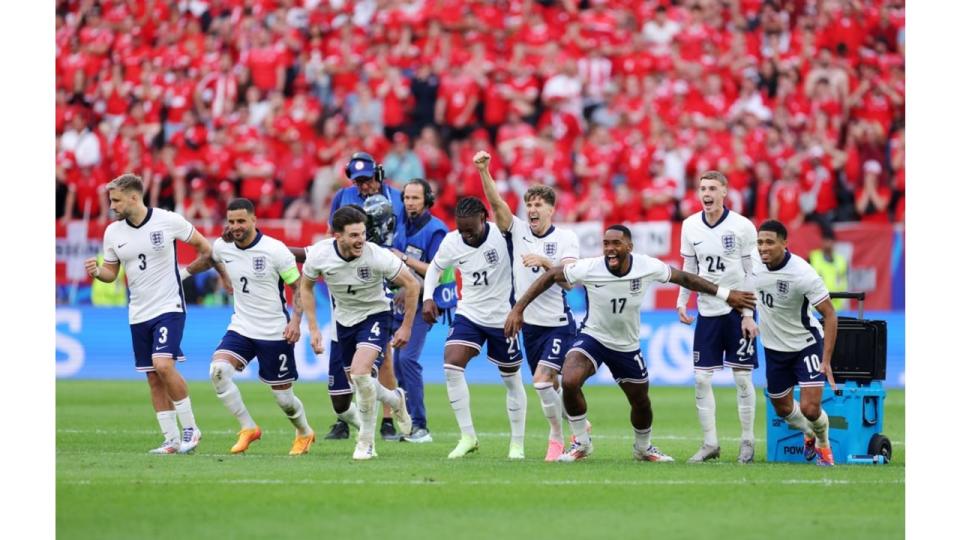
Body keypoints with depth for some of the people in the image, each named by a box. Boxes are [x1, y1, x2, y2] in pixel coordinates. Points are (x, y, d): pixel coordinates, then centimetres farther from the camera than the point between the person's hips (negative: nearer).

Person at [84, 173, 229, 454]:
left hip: (169, 307, -5)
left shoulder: (168, 221, -10)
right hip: (139, 314, 5)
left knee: (163, 364, -22)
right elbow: (111, 272, 10)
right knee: (154, 378, 5)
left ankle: (190, 428, -8)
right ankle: (172, 440, 13)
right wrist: (96, 271, -9)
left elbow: (205, 248, 2)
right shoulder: (113, 232, 2)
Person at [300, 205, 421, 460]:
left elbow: (412, 285, -14)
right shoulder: (319, 254, -20)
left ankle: (366, 442, -10)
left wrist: (406, 327, -10)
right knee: (358, 381, 11)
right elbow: (306, 287, 1)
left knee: (360, 372, -25)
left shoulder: (376, 256, -28)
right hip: (344, 319, 4)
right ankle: (397, 400, 45)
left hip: (374, 315, -4)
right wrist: (313, 329, -3)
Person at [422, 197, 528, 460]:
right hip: (469, 316, 3)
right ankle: (468, 437, -10)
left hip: (503, 318, -3)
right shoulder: (452, 242, -6)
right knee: (451, 366, -18)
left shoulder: (501, 234, -18)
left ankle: (517, 443, 25)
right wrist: (428, 297, -2)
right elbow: (435, 267, 12)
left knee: (512, 379, 9)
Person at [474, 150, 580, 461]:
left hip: (558, 324, -5)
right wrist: (483, 171, -25)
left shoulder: (566, 238, -6)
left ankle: (557, 437, -3)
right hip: (529, 323, 5)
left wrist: (544, 261, -36)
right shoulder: (518, 230, 2)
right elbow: (496, 203, -11)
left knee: (542, 381, -18)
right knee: (550, 386, 10)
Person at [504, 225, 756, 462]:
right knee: (570, 382, -28)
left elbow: (683, 277, -3)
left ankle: (643, 448, 46)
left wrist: (726, 294, 2)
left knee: (641, 403, 14)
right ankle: (581, 443, -6)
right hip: (592, 337, -3)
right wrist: (518, 309, -17)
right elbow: (550, 276, -13)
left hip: (627, 346, 3)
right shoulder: (589, 268, -24)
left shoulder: (647, 267, -19)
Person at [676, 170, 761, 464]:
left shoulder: (742, 227, -9)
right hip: (707, 311, 4)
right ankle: (710, 444, 8)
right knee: (701, 379, 0)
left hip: (738, 310, -4)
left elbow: (753, 274, -6)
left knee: (742, 378, 0)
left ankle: (747, 442, 10)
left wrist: (749, 314, -10)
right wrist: (681, 302, 5)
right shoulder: (690, 226, 3)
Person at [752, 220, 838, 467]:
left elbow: (829, 314, -21)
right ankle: (809, 434, 47)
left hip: (806, 345, -5)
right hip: (774, 348, 5)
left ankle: (823, 444, 19)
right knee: (783, 409, 14)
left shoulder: (802, 274, -28)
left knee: (810, 409, -14)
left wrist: (826, 359, -24)